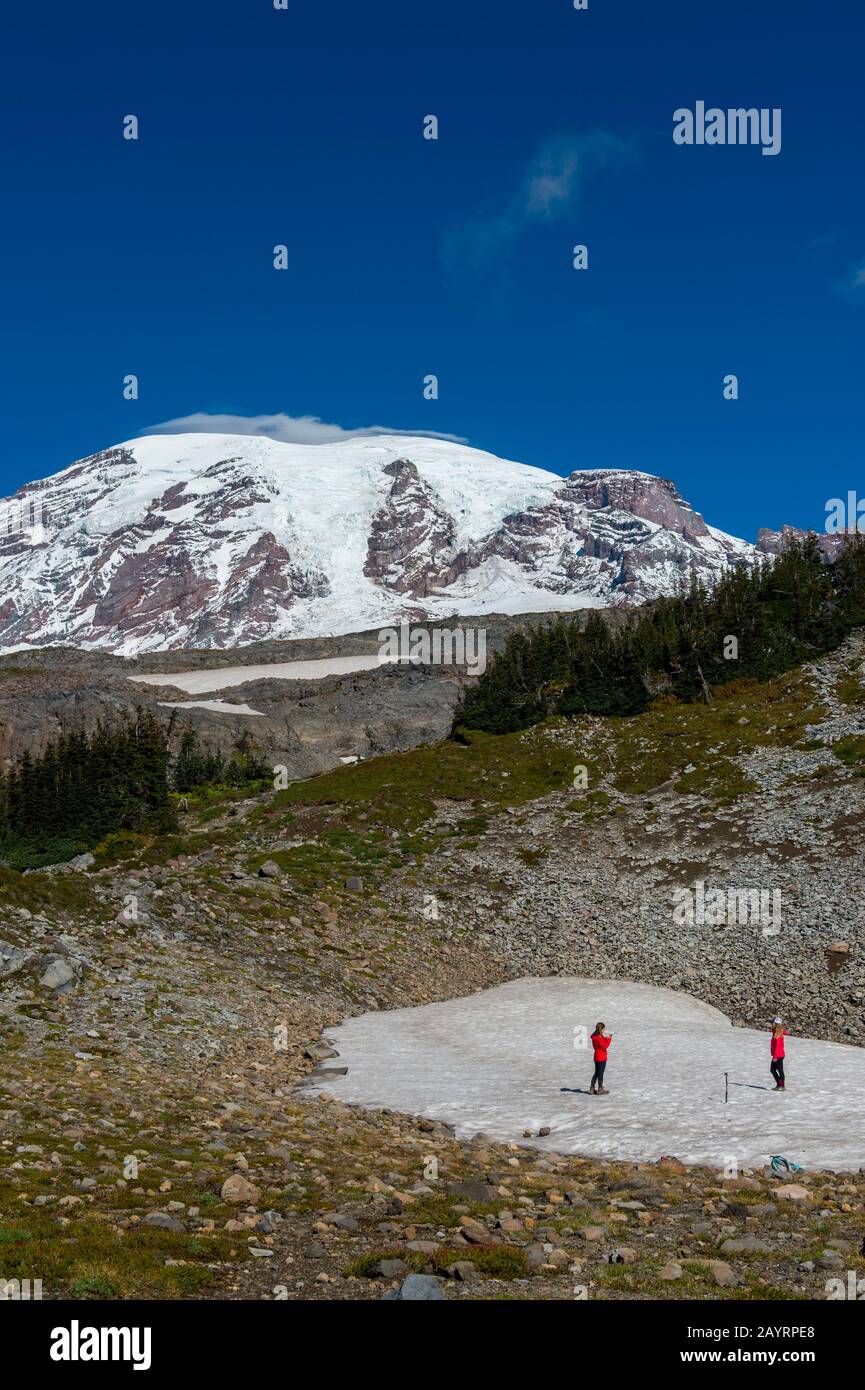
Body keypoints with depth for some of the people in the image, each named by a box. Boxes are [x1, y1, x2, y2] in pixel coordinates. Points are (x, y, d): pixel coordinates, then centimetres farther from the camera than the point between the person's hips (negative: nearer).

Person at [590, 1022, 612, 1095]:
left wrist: (606, 1038, 7)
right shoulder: (599, 1038, -21)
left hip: (597, 1057, 9)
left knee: (596, 1073, 16)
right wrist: (609, 1038, -15)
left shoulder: (595, 1037, 8)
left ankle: (592, 1089, 18)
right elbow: (605, 1046, -22)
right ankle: (600, 1089, 9)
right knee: (600, 1073, 1)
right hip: (601, 1058, -9)